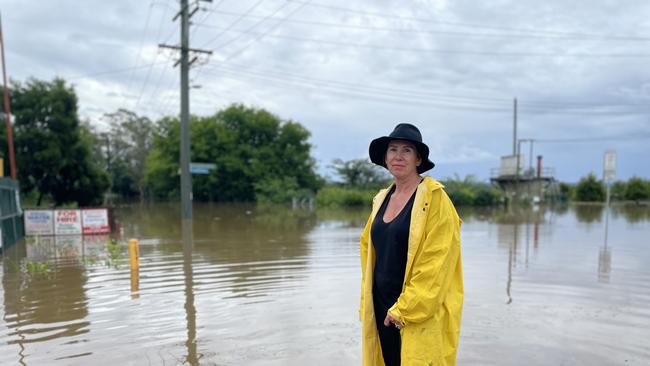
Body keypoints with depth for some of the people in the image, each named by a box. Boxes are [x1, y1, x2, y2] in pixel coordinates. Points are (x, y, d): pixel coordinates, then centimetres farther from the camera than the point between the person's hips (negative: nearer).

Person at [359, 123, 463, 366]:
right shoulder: (382, 199, 8)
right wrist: (367, 303, 7)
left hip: (420, 315, -6)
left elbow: (436, 262, -17)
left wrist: (405, 309, -16)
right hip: (381, 308, 6)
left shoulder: (434, 198, -11)